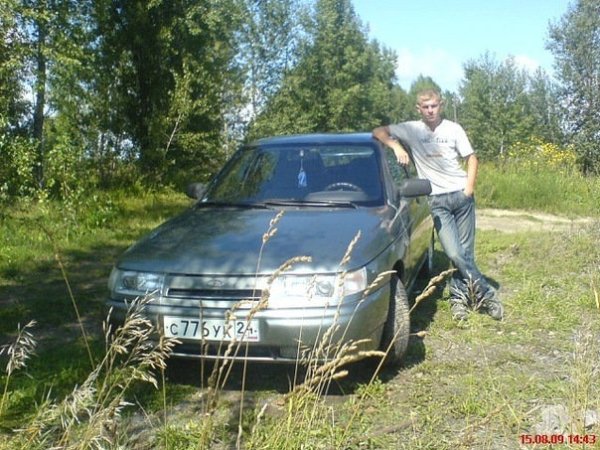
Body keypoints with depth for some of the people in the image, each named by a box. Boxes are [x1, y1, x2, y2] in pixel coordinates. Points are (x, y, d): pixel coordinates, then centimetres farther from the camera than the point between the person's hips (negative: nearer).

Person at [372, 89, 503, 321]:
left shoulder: (453, 129, 7)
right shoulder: (411, 129, 4)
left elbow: (471, 158, 11)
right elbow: (378, 132, 5)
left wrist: (470, 186, -2)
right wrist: (395, 145, -13)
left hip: (461, 195, 1)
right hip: (437, 199, -1)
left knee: (465, 251, 0)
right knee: (455, 253, -12)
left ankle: (459, 296, 15)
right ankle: (486, 293, 3)